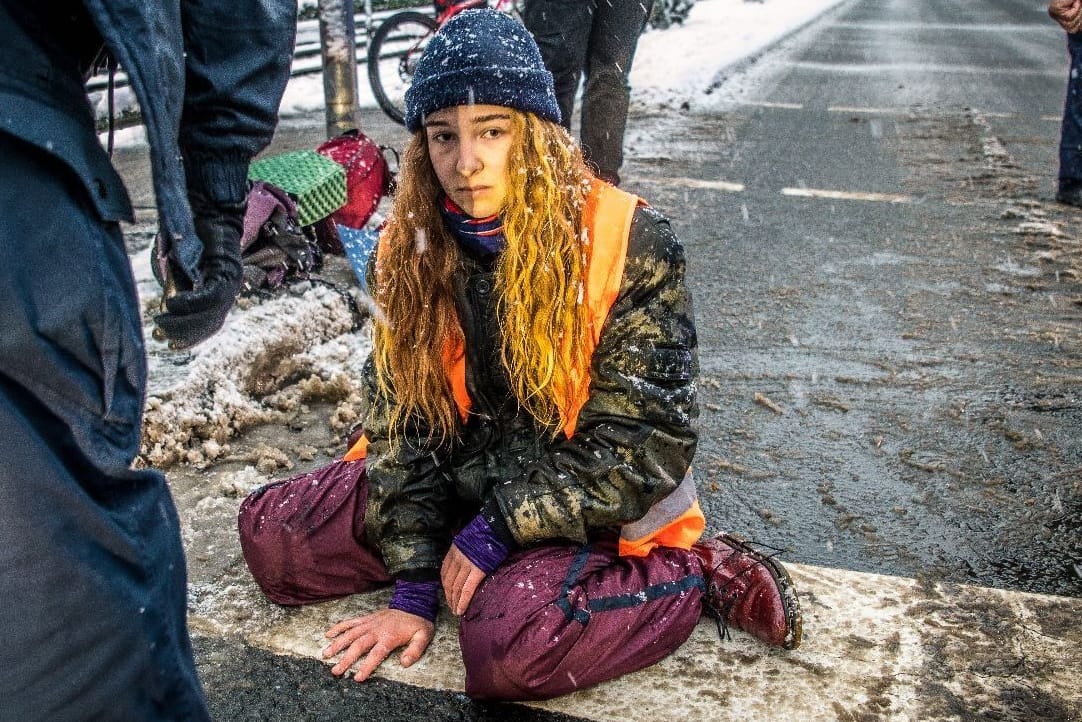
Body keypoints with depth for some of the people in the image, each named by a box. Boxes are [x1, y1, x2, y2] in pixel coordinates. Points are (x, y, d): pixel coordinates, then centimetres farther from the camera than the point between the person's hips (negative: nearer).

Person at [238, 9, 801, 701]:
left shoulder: (629, 244, -18)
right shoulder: (412, 246, -4)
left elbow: (644, 442, -17)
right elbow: (400, 416, -3)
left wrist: (497, 529, -18)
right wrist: (414, 582, -10)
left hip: (588, 505, -5)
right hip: (460, 478, 6)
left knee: (505, 647, -33)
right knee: (270, 533, -5)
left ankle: (695, 574, -8)